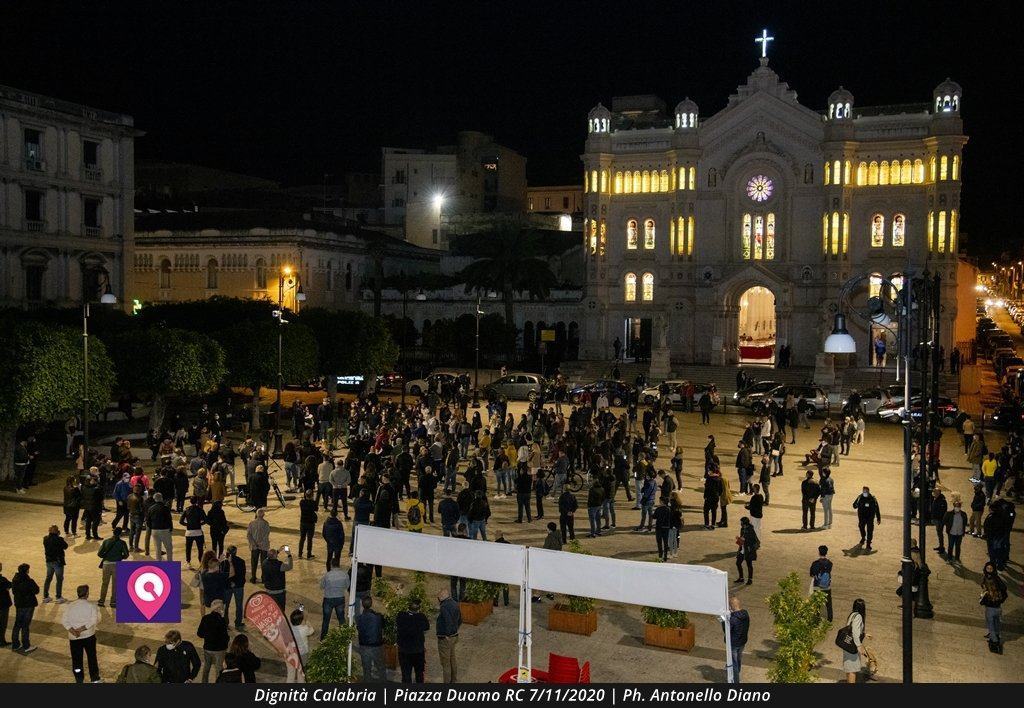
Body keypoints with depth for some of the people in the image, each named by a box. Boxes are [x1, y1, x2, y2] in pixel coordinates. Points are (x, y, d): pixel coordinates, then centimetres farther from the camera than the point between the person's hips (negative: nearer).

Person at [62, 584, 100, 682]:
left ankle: (79, 680, 19)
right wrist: (81, 629, -16)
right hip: (89, 636, -1)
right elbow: (94, 621, -19)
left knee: (76, 659, 12)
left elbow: (64, 621, -9)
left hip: (74, 637, 1)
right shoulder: (91, 606, -8)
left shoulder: (70, 606, -1)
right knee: (92, 657, 14)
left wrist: (73, 631, -16)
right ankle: (95, 679, 24)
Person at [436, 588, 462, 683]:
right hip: (454, 636, 9)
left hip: (445, 638, -9)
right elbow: (460, 621, 15)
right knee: (452, 659, 22)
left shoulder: (444, 607, -23)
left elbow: (448, 621, -31)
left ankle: (447, 682, 10)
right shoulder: (455, 604, 6)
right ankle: (454, 680, 35)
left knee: (445, 662, 2)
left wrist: (447, 635, -19)